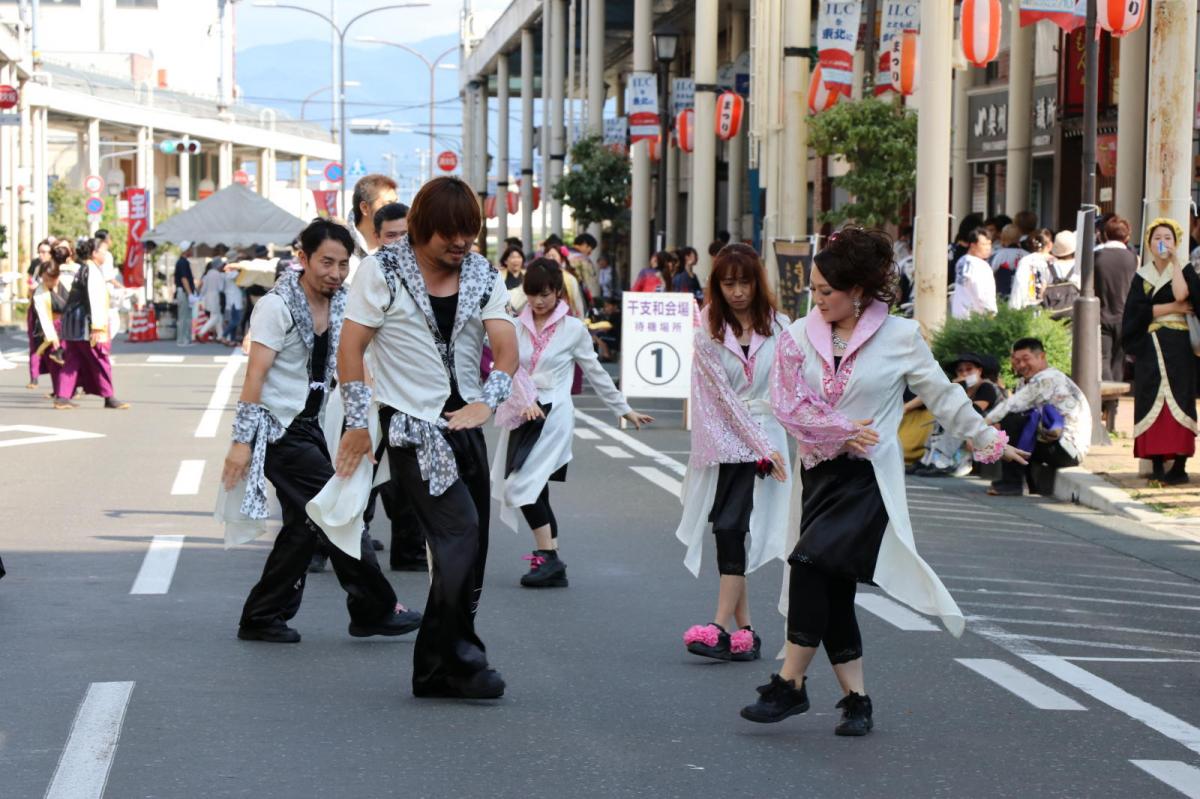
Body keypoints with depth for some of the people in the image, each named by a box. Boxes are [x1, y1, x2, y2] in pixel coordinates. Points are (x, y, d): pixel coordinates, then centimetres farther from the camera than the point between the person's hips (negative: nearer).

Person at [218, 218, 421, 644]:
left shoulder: (341, 305, 6)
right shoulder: (278, 306, -15)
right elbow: (255, 375, -18)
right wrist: (242, 439, -21)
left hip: (309, 426, 8)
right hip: (279, 429, -8)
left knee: (305, 525, 9)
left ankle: (262, 618, 18)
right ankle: (375, 609, 3)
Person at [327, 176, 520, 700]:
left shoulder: (482, 275, 6)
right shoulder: (384, 271, -6)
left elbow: (506, 346, -4)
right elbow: (350, 347, -5)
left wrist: (486, 402, -21)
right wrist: (357, 423, -9)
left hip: (464, 425, 6)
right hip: (411, 426, -6)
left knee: (468, 551, 6)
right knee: (460, 533, -15)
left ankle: (436, 670, 16)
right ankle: (461, 660, -6)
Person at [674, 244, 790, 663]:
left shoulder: (778, 327, 4)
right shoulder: (708, 333, 2)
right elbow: (724, 395, -4)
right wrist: (763, 448, -9)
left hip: (763, 444, -1)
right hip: (721, 446, 2)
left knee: (731, 528, -15)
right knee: (727, 533, 2)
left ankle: (721, 627, -18)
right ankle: (745, 631, 9)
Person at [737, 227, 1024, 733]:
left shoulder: (900, 337, -3)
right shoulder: (800, 336, 4)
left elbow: (944, 398, 8)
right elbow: (787, 405, -2)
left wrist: (986, 440, 14)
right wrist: (844, 430, -11)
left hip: (869, 478, -5)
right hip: (818, 473, 5)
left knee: (813, 565, -20)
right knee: (833, 592, 4)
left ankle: (790, 685, -14)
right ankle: (856, 699, 13)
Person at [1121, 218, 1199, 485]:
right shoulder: (1142, 276, 12)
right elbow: (1137, 310, -4)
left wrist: (1174, 262, -11)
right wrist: (1175, 307, -8)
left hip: (1177, 348, -2)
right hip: (1149, 349, 2)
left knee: (1177, 400, -9)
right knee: (1152, 403, -3)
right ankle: (1157, 465, -1)